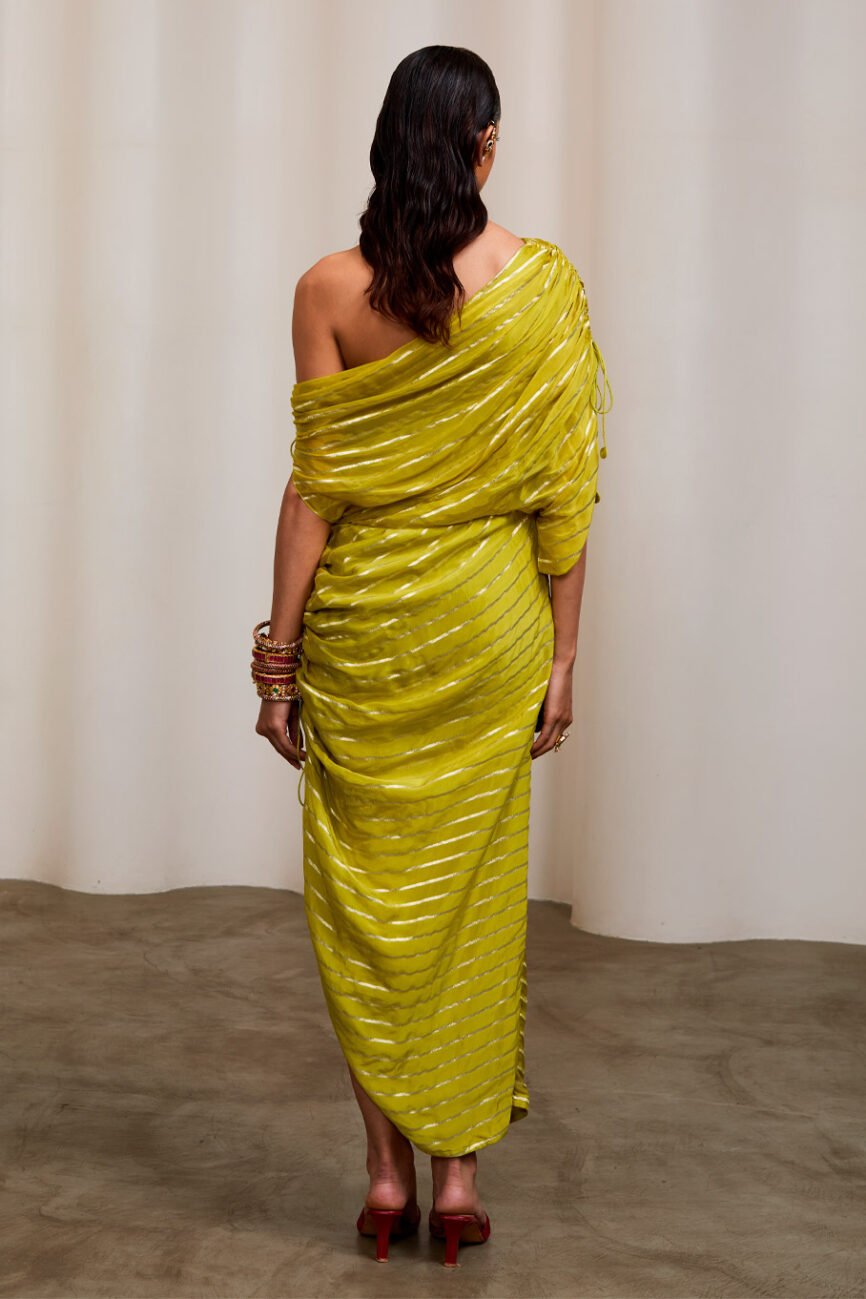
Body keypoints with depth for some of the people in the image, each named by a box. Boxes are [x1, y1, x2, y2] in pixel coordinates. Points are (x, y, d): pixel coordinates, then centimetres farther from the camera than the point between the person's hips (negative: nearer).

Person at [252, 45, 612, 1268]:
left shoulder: (331, 289, -7)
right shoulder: (544, 283, -5)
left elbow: (314, 486, -7)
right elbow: (562, 488, -4)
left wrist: (279, 654, 0)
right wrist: (562, 654, 3)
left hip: (360, 620, 0)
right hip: (490, 618, 1)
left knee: (366, 895, 10)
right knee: (474, 892, 10)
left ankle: (388, 1168, 15)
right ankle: (459, 1169, 16)